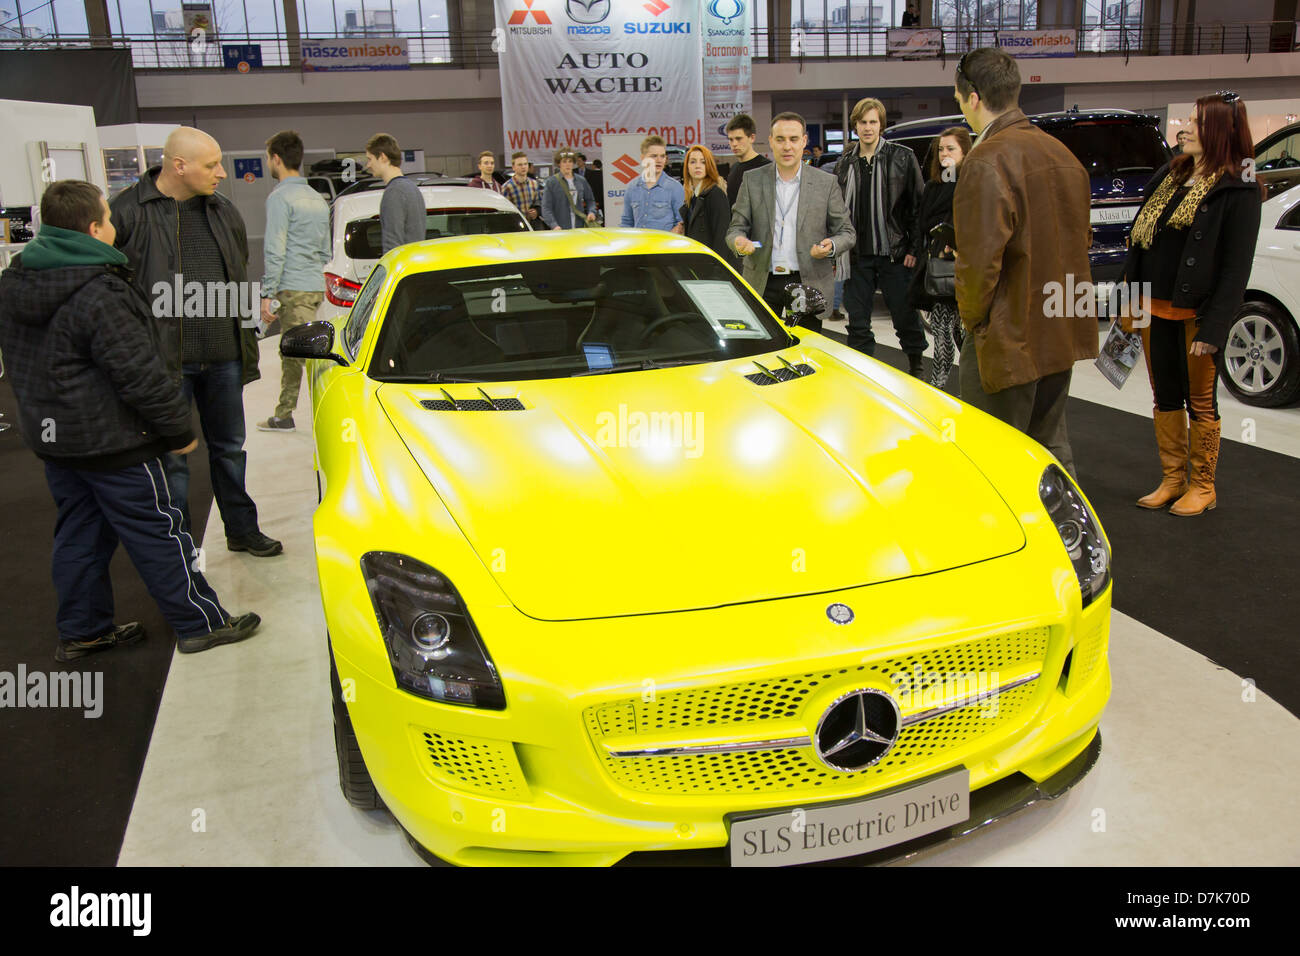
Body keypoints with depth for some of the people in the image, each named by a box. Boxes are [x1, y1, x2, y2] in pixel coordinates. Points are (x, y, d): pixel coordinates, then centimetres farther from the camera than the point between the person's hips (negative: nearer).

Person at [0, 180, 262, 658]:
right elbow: (140, 373, -23)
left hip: (52, 436, 9)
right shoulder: (98, 293, -23)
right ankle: (201, 623, 11)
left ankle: (81, 631, 27)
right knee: (157, 533, 1)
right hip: (110, 440, -9)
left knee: (79, 533, 18)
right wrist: (178, 429, -14)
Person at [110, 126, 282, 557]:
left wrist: (246, 342, 17)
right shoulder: (128, 213, -9)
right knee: (171, 458, 4)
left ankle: (242, 530, 33)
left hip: (223, 356, 5)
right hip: (164, 360, -5)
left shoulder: (223, 211, 10)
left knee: (229, 447, 18)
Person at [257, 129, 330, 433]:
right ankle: (283, 416, 23)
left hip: (293, 288, -9)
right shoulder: (318, 199, 18)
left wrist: (267, 294, -14)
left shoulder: (280, 197, -9)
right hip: (316, 286, 9)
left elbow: (275, 251, -16)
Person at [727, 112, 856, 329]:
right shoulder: (752, 180, 7)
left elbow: (847, 232, 8)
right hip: (762, 284, 0)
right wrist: (739, 241, -17)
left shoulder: (826, 183, 5)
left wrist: (831, 247, -15)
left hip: (809, 284, 0)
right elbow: (736, 227, 7)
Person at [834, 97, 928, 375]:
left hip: (895, 255, -3)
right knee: (858, 323, 6)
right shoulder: (845, 163, 9)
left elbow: (919, 206, -1)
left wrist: (915, 248, -8)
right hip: (857, 257, 3)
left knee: (906, 317, 4)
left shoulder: (903, 157, 0)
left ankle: (917, 368, 23)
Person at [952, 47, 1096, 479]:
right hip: (1062, 332, 9)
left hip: (1009, 335, -9)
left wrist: (972, 318, -7)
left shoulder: (987, 161, -18)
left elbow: (981, 260, -22)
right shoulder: (1061, 153, 11)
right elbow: (1081, 241, 18)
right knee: (1052, 448, 21)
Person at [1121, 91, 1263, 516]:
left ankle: (1202, 486, 18)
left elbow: (1237, 267, -13)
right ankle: (1172, 480, 25)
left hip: (1197, 313, -6)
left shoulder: (1239, 192, -10)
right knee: (1165, 397, 13)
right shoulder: (1170, 175, 10)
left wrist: (1213, 329, -19)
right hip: (1155, 308, 6)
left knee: (1200, 401, 5)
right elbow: (1138, 236, 13)